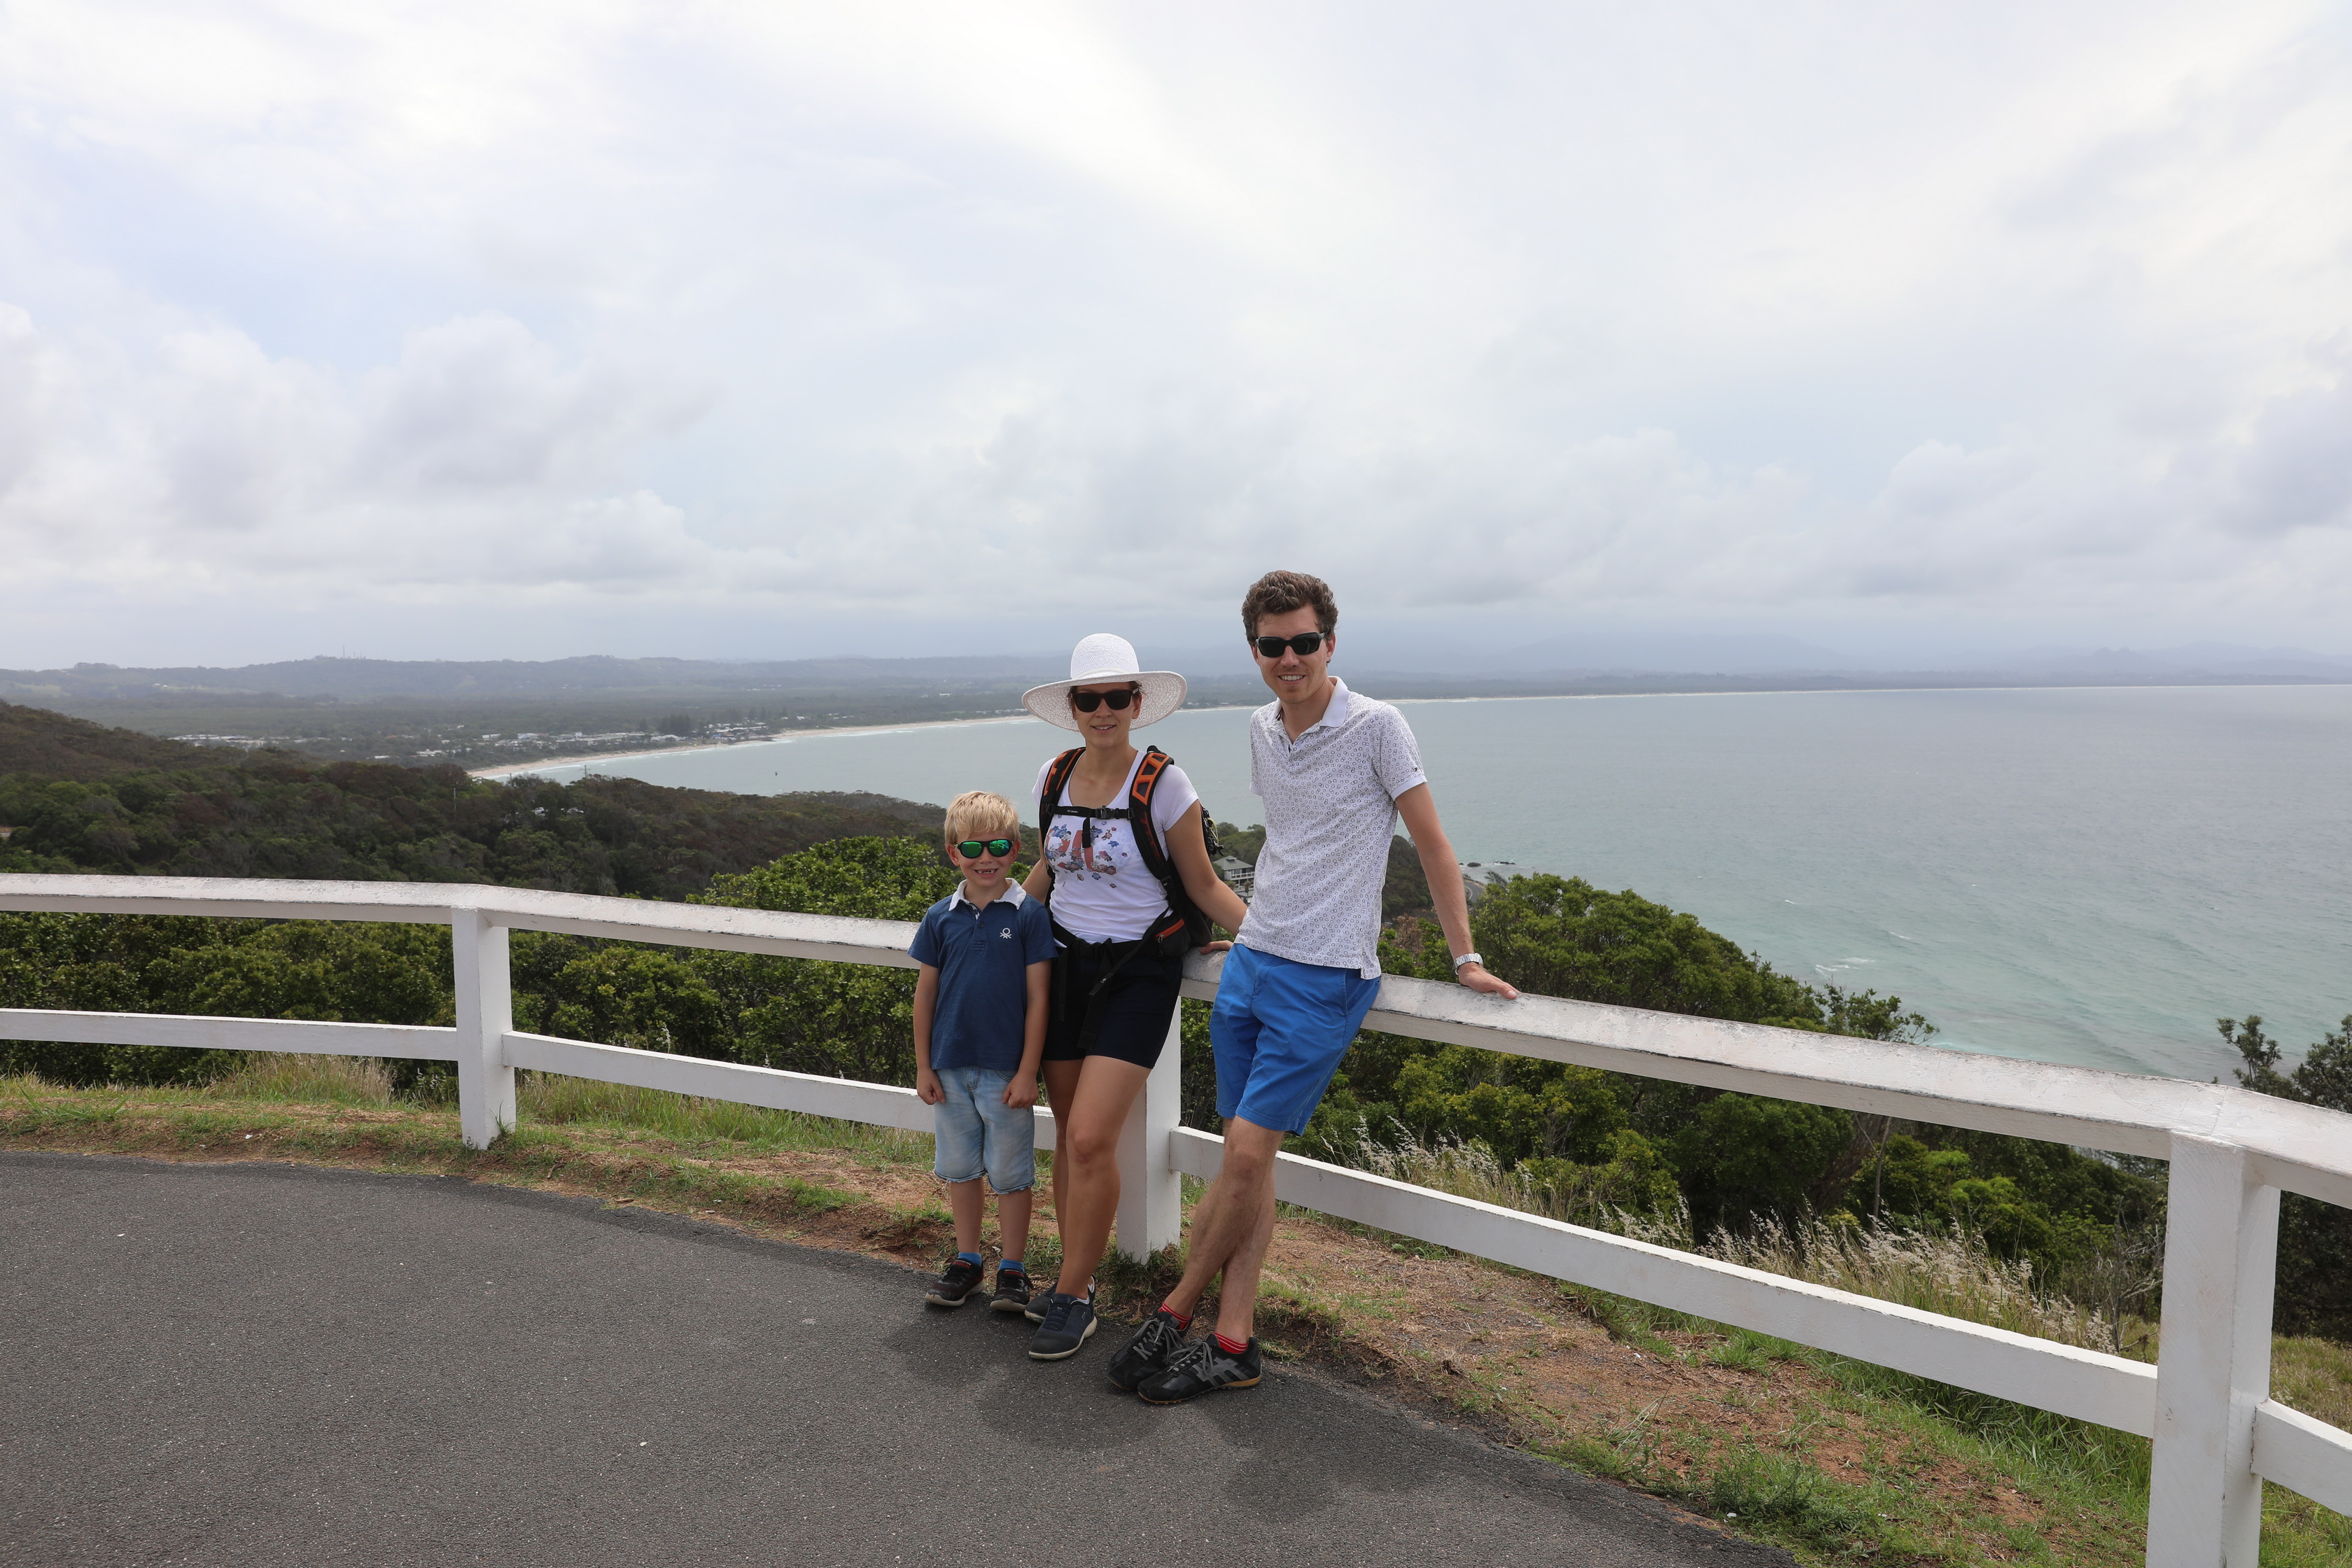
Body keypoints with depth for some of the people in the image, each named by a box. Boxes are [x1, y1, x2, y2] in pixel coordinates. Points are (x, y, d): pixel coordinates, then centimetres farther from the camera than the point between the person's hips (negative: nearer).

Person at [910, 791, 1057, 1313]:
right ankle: (967, 1261, 32)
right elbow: (925, 993, 7)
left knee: (1010, 1172, 7)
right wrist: (923, 1066, 6)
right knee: (960, 1168, 16)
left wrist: (1027, 1072, -10)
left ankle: (1011, 1270, 21)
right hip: (951, 1068, 4)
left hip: (1006, 1071, -3)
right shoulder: (941, 918, 1)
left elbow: (1037, 997, -7)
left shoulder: (1029, 915, -8)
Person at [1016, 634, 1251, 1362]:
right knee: (1069, 1135, 10)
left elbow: (1204, 886, -5)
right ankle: (1076, 1276, 27)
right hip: (1065, 964, 5)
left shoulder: (1163, 783, -10)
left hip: (1137, 972, -5)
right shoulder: (1053, 777, 4)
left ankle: (1073, 1299, 6)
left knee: (1091, 1138, -11)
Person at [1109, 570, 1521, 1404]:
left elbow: (1431, 844, -4)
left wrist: (1465, 958, -5)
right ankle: (1233, 1344, 15)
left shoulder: (1376, 727, -9)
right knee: (1246, 1156, 7)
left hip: (1325, 979, -6)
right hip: (1249, 964, 6)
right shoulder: (1262, 730, 10)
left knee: (1247, 1153, -6)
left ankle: (1173, 1314, 12)